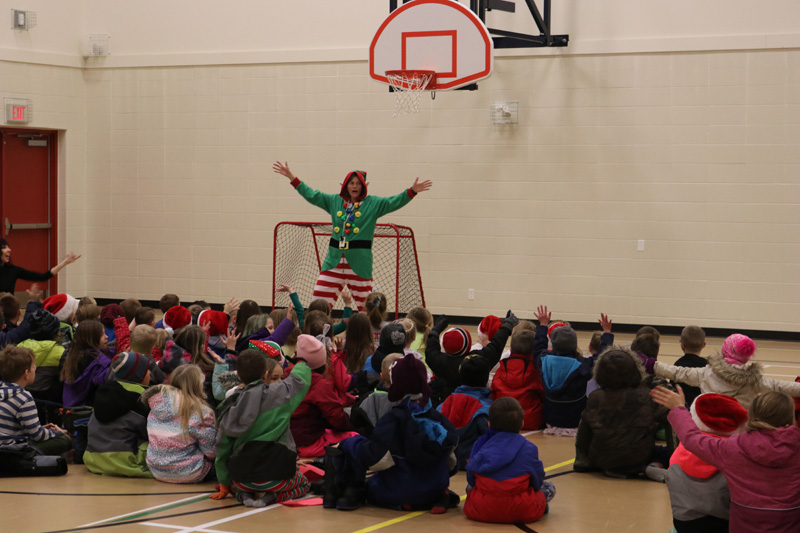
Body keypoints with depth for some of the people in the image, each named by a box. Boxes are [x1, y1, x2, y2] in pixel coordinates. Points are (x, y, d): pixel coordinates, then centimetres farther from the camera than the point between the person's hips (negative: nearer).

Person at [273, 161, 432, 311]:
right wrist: (292, 177, 15)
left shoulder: (373, 204, 4)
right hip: (334, 261, 3)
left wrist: (412, 191, -22)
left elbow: (394, 202, -6)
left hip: (360, 263, -3)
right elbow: (310, 195, 17)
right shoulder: (334, 201, 13)